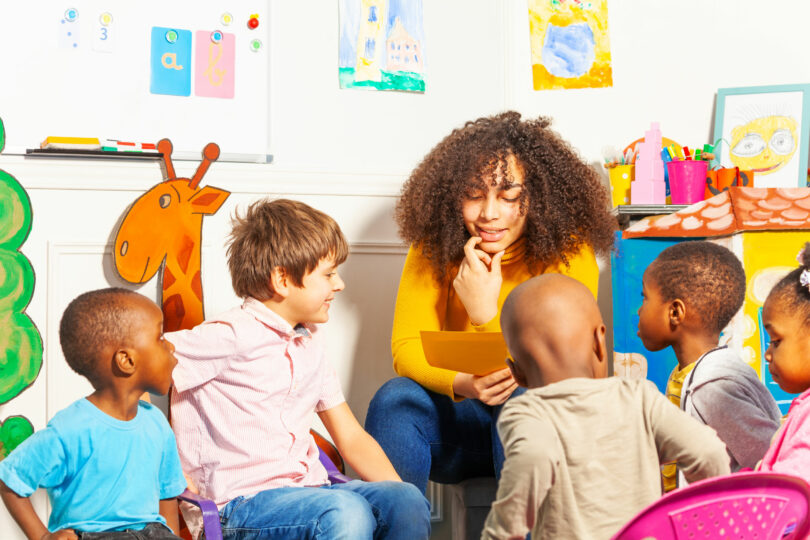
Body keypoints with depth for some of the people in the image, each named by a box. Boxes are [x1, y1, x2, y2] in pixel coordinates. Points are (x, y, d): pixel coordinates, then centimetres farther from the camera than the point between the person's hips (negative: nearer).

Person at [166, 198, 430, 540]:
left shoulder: (310, 342, 16)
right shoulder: (229, 338, -9)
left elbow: (351, 437, 19)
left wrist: (399, 497, 1)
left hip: (309, 492, 7)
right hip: (241, 506, -7)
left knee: (408, 501, -20)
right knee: (347, 511, -34)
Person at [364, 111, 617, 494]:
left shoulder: (568, 252, -10)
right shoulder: (435, 246, -2)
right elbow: (407, 348, -9)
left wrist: (485, 313, -26)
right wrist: (463, 383, -31)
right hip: (457, 416, 3)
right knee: (397, 398, -27)